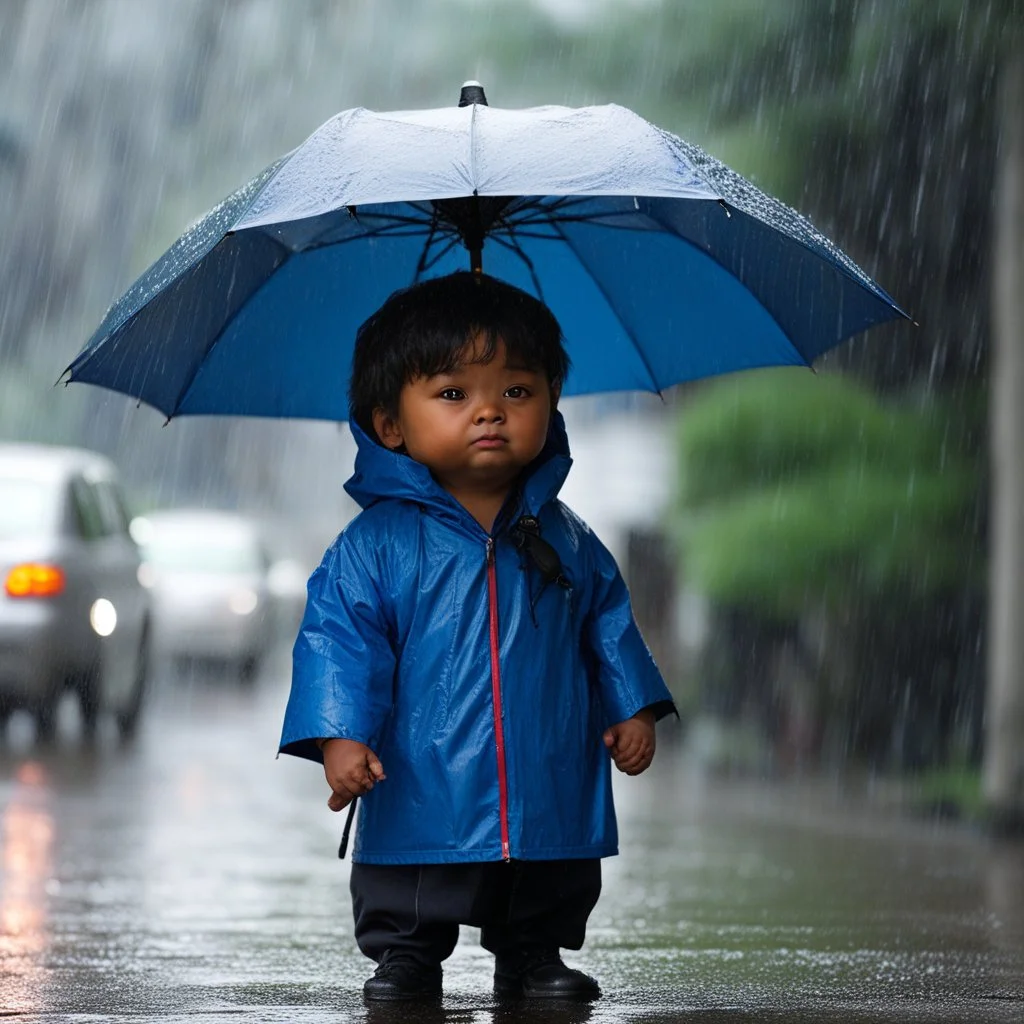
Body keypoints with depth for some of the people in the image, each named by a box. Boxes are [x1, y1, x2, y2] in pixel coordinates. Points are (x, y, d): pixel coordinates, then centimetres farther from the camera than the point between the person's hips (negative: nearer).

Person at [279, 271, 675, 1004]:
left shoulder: (565, 540, 7)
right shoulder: (377, 545, -5)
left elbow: (609, 623, 17)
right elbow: (338, 636, -7)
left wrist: (633, 708, 12)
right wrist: (340, 735, -17)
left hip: (551, 798, 3)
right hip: (424, 799, -3)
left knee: (549, 906, 12)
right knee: (407, 910, 4)